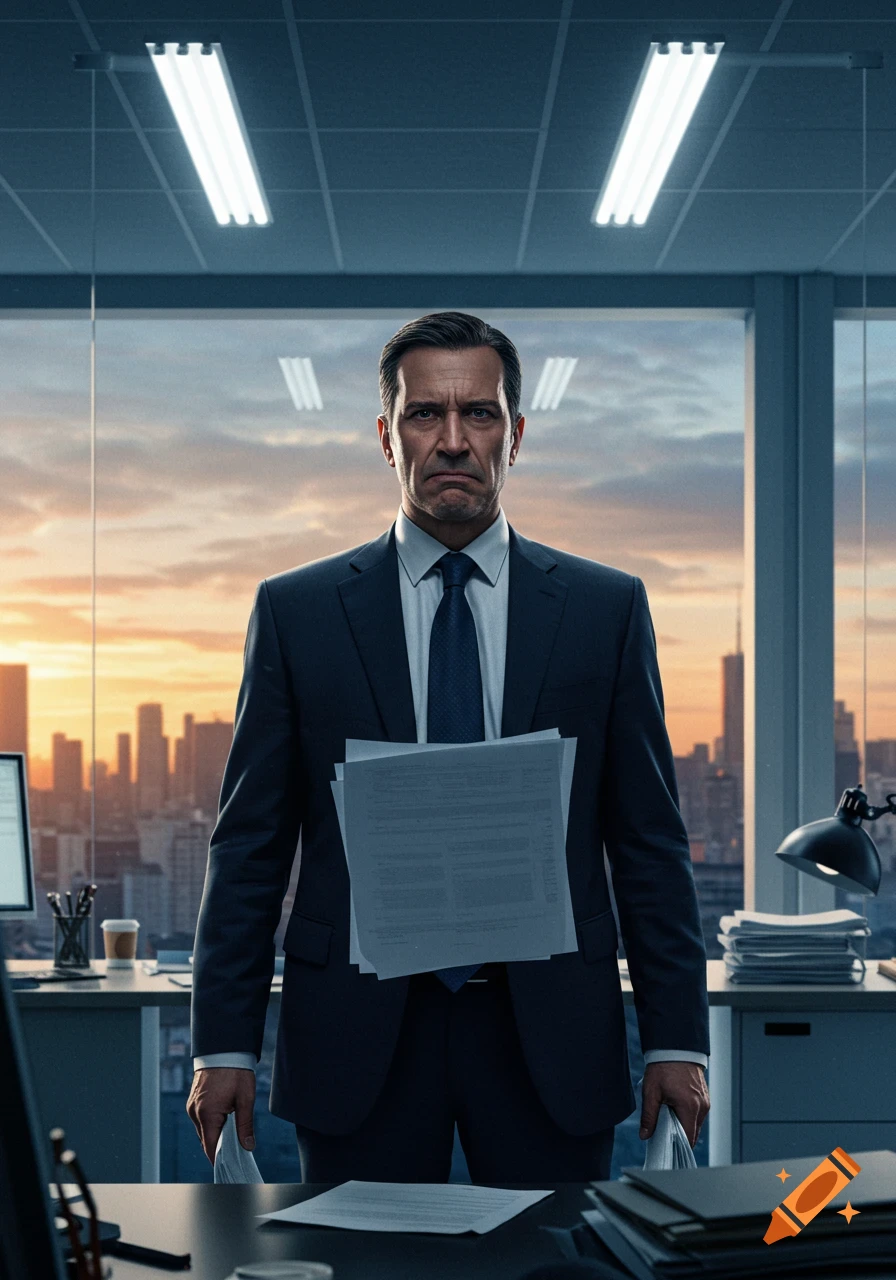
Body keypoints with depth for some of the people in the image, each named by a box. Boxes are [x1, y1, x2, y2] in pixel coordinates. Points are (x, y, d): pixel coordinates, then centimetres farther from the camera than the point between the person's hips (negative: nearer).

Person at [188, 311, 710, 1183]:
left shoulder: (607, 607, 6)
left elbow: (649, 840, 6)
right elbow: (250, 844, 4)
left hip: (551, 1038, 1)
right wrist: (224, 1045, -2)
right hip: (357, 1036, 0)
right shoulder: (296, 610, 5)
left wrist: (675, 1040, 0)